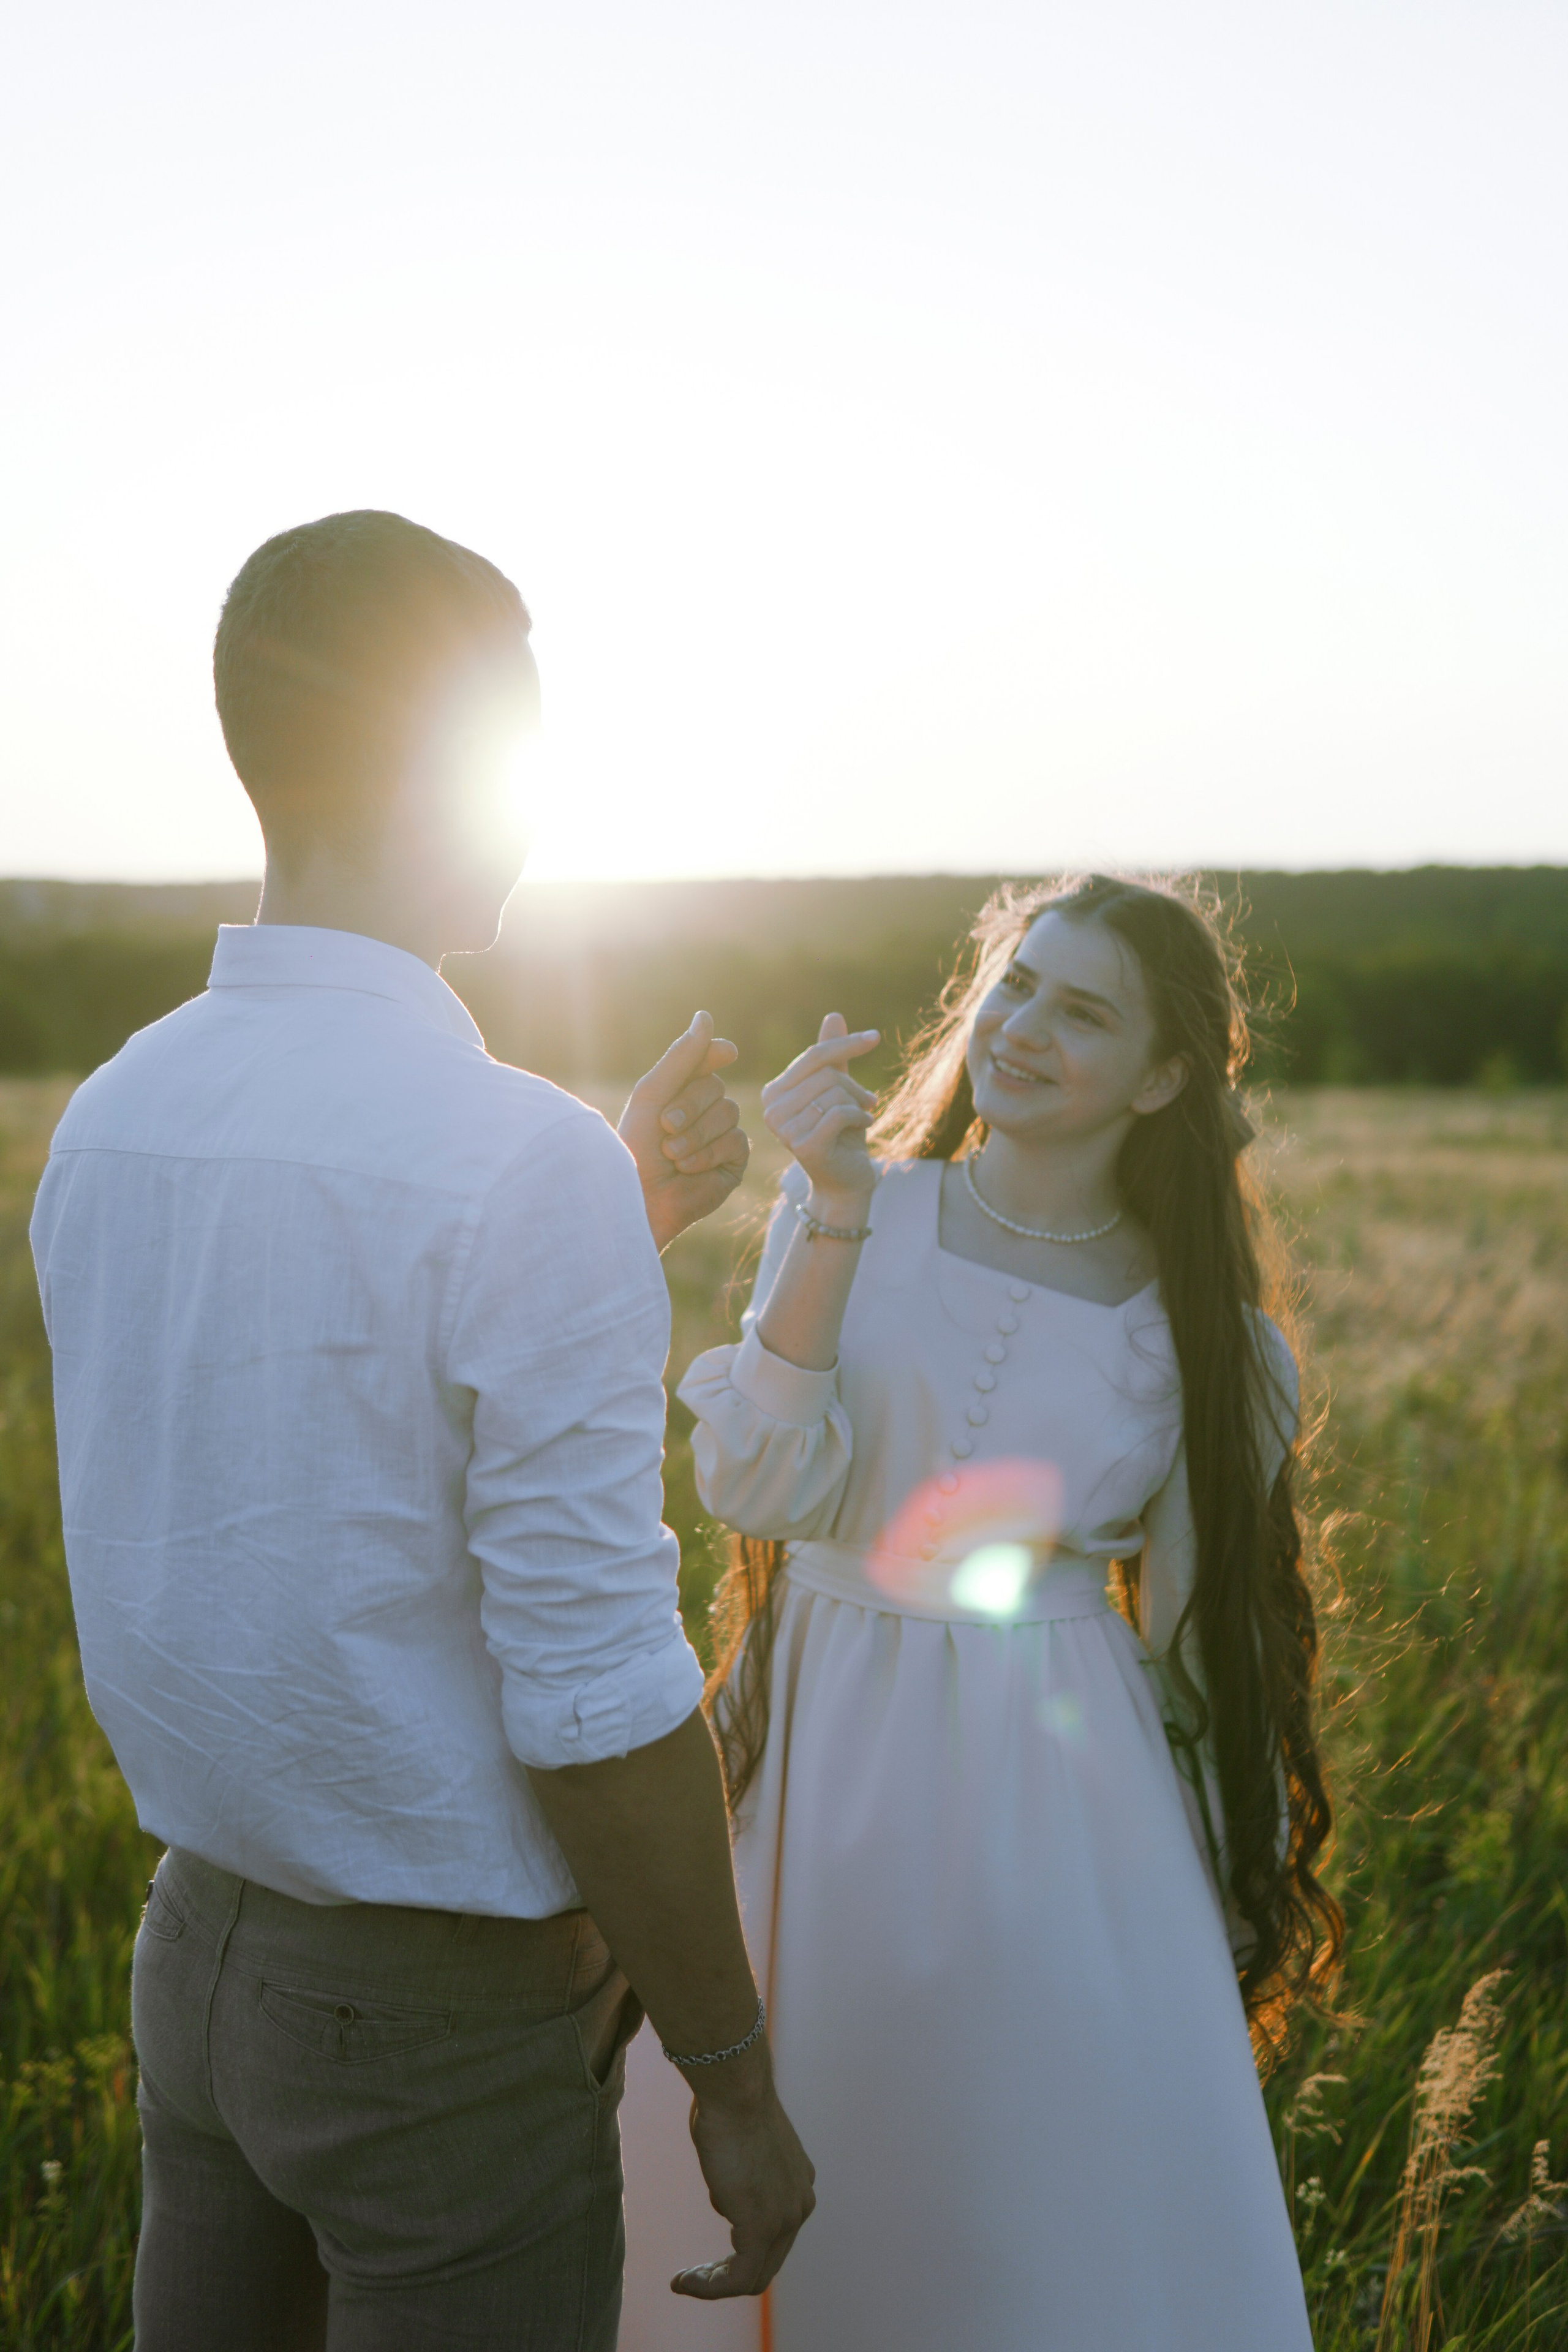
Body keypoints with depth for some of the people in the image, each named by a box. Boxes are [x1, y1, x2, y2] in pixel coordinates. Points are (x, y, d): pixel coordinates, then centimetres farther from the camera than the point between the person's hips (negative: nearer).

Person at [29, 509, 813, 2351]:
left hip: (201, 1936, 7)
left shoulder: (109, 1118, -1)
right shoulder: (530, 1162, -24)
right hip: (447, 2010, -7)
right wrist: (736, 2083, -10)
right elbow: (592, 1700, -23)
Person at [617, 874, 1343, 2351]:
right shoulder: (849, 1215, -5)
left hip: (1052, 1778, 0)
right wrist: (833, 1214, -23)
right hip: (821, 1750, 1)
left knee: (1065, 2199, 10)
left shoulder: (1196, 1330, -4)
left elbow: (1203, 1635, 5)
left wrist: (1234, 1883, 7)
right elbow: (760, 1487, -16)